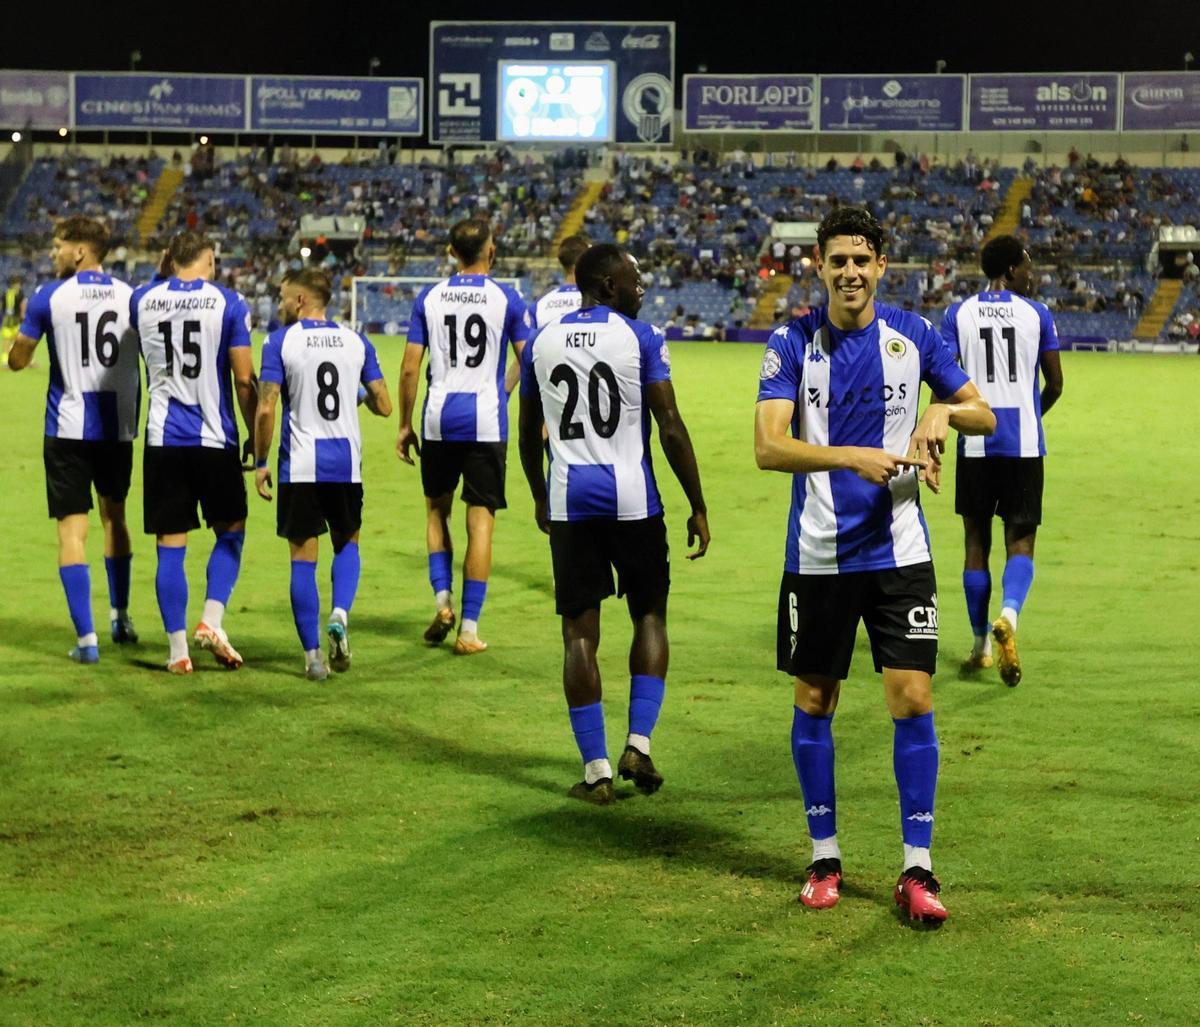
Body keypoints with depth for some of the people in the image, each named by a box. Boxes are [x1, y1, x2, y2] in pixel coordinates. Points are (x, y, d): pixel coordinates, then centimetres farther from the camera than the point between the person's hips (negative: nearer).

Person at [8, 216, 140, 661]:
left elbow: (17, 360, 3)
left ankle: (87, 638, -8)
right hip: (119, 427, 4)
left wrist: (27, 324, 20)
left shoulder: (49, 297, -6)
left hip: (68, 428, -3)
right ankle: (120, 617, 32)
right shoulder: (131, 296, 2)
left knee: (72, 530, -1)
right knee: (113, 516, 24)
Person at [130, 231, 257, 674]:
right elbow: (244, 379, -6)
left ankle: (177, 650, 6)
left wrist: (163, 273, 25)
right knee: (230, 532, 16)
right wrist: (255, 436, 3)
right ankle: (212, 621, 0)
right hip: (214, 438, -2)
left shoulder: (143, 299, 3)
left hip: (163, 438, 2)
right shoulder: (227, 302, -5)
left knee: (171, 545, 5)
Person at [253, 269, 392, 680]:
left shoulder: (280, 342, -4)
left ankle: (313, 656, 3)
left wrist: (260, 463, -1)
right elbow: (384, 406, 5)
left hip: (300, 467, -3)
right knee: (347, 542, 21)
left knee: (303, 557, 4)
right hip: (347, 463, 3)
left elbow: (266, 409, -11)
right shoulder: (356, 342, 5)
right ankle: (340, 615, -6)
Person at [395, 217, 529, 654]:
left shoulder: (428, 298, 3)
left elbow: (409, 368, 2)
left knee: (437, 509, 21)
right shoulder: (507, 298, -2)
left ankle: (443, 599, 6)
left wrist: (404, 425, 10)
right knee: (481, 520, 2)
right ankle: (469, 629, 2)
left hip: (439, 421, 2)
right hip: (487, 421, -2)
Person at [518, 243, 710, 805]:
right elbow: (671, 428, -8)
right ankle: (638, 743, 4)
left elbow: (528, 434, 16)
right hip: (632, 499, -2)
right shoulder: (641, 338, -4)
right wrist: (698, 507, -1)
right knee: (649, 615, 15)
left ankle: (595, 769, 5)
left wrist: (540, 499, 31)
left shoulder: (541, 342, 8)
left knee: (579, 632, 6)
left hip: (569, 503, 3)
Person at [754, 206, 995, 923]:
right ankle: (825, 857, 23)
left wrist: (944, 411, -13)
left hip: (898, 550, 0)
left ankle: (918, 868, 2)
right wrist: (855, 458, -27)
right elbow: (769, 446, -14)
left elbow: (985, 415, 9)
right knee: (815, 702, 8)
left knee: (913, 700, -5)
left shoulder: (913, 335, 1)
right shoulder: (794, 344, -4)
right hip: (818, 558, 0)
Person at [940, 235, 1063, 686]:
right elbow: (1055, 384, 5)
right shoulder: (1036, 314, 1)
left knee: (977, 541, 12)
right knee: (1020, 542, 1)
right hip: (1025, 444, -1)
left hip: (976, 443, 1)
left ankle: (981, 646, 17)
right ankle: (1008, 616, -29)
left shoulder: (958, 314, 2)